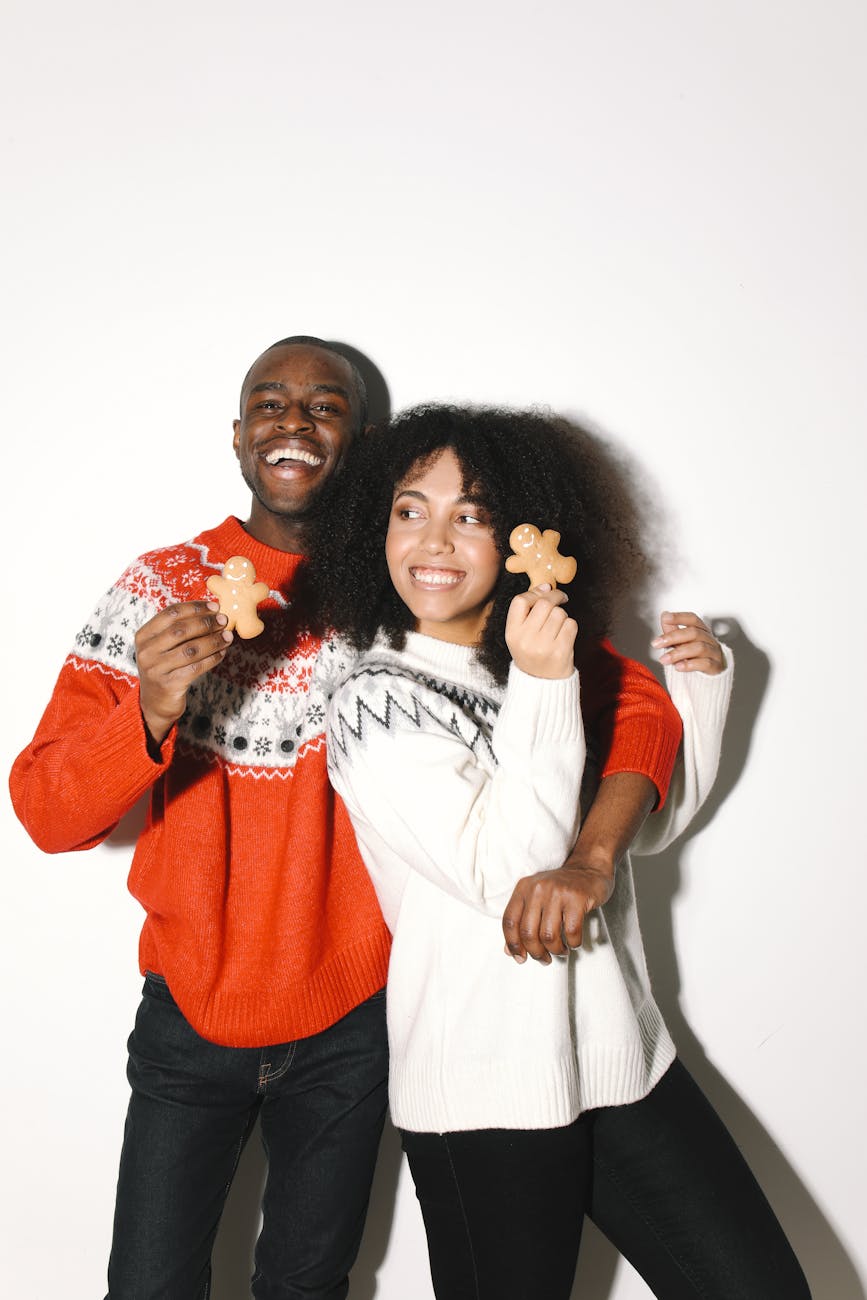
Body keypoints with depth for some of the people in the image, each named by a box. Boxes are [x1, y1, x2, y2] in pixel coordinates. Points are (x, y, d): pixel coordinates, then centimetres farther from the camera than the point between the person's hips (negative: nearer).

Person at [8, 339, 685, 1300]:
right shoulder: (163, 589, -8)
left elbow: (638, 702, -10)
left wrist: (588, 857, -27)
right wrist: (149, 711, -33)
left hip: (348, 1026, 0)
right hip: (192, 1015, 0)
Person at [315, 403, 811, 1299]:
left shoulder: (540, 669, 8)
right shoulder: (372, 706, -10)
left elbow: (653, 820, 18)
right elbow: (508, 874, -20)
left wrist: (702, 684, 5)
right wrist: (543, 686, -23)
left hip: (624, 1056, 6)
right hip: (483, 1095, -5)